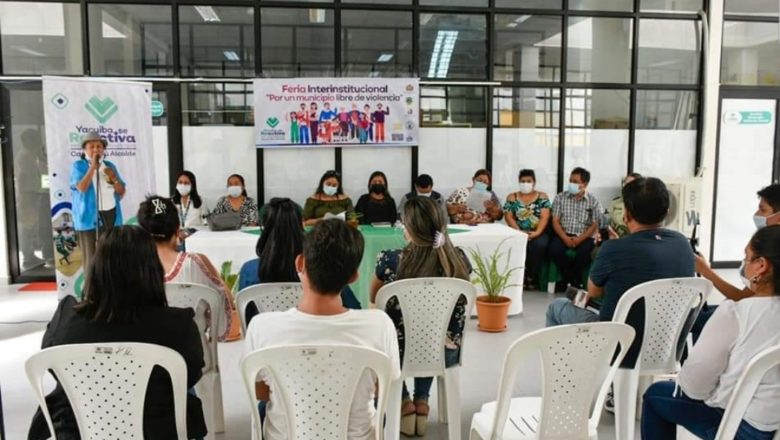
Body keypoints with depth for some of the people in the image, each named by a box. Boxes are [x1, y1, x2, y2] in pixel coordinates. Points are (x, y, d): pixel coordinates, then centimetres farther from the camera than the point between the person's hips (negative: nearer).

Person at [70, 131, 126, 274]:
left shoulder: (110, 166, 13)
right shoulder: (78, 166, 0)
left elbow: (122, 193, 12)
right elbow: (82, 188, -18)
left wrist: (114, 178, -6)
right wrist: (93, 166, -14)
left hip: (111, 216, 5)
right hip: (90, 217, -4)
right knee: (91, 256, -4)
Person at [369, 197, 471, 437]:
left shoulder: (390, 260, -19)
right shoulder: (460, 260, -11)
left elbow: (374, 299, 3)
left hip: (400, 353, -2)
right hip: (446, 353, 3)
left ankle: (404, 402, 30)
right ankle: (421, 401, 36)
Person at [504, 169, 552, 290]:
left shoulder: (542, 196, 11)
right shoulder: (512, 197, 13)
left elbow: (545, 217, 0)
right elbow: (508, 217, 2)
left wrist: (537, 232, -17)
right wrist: (519, 232, -14)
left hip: (538, 232, 0)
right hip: (518, 232, 0)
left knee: (540, 244, -34)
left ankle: (531, 277, -19)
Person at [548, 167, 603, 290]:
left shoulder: (593, 201, 4)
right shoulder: (560, 197, 7)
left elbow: (595, 225, -1)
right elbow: (555, 221, 2)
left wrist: (579, 239, -17)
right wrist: (565, 238, -15)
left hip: (584, 237, -1)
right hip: (564, 235, 1)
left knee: (585, 251, -34)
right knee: (555, 249, -30)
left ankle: (571, 281, -9)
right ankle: (575, 281, -10)